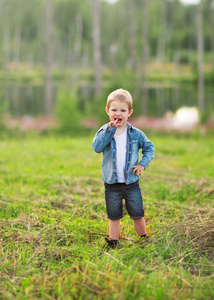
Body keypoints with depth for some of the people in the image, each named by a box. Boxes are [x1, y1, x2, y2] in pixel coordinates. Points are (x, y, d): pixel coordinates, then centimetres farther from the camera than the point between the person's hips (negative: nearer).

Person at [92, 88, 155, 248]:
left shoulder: (136, 133, -1)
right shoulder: (104, 132, -3)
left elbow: (149, 148, 10)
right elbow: (97, 147, -21)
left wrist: (142, 164, -4)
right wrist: (109, 130, -25)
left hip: (132, 183, 0)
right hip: (112, 185, 0)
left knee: (138, 215, 8)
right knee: (114, 217, 11)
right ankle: (113, 243, 23)